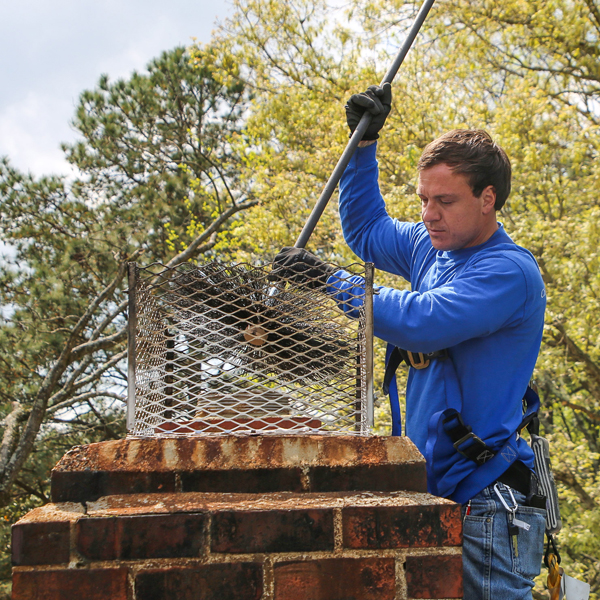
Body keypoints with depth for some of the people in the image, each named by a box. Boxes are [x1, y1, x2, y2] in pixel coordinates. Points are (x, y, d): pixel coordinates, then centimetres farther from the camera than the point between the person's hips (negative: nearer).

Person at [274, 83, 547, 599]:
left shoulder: (509, 272, -14)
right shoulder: (431, 247, 12)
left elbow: (421, 322, -26)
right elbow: (366, 231, 31)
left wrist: (330, 280, -22)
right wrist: (366, 141, 20)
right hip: (431, 494, 8)